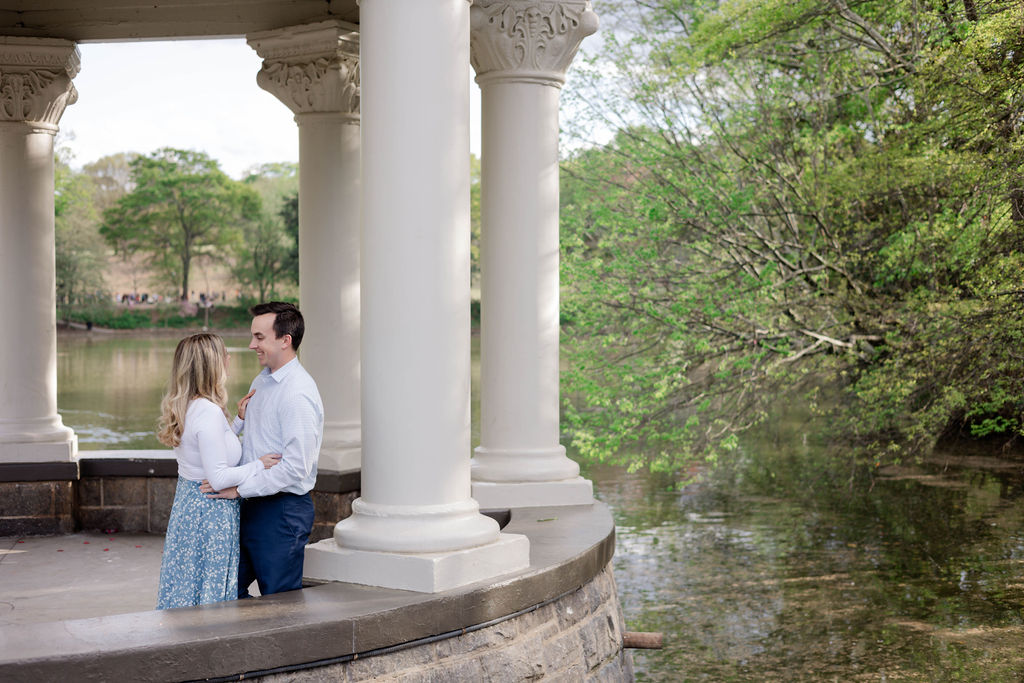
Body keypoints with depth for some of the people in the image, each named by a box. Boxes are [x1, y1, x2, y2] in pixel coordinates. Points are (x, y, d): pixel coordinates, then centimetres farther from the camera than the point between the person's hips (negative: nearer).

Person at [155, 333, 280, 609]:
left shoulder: (185, 407, 7)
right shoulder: (209, 412, -22)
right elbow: (219, 477, -22)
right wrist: (259, 465, -11)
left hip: (187, 502, 9)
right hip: (211, 512, -9)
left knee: (186, 586, 15)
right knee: (211, 591, 0)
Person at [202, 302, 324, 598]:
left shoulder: (298, 393, -19)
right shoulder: (262, 380, 11)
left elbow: (296, 468, -24)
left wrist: (239, 488, -21)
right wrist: (240, 418, 2)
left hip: (283, 510, -9)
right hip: (252, 506, 9)